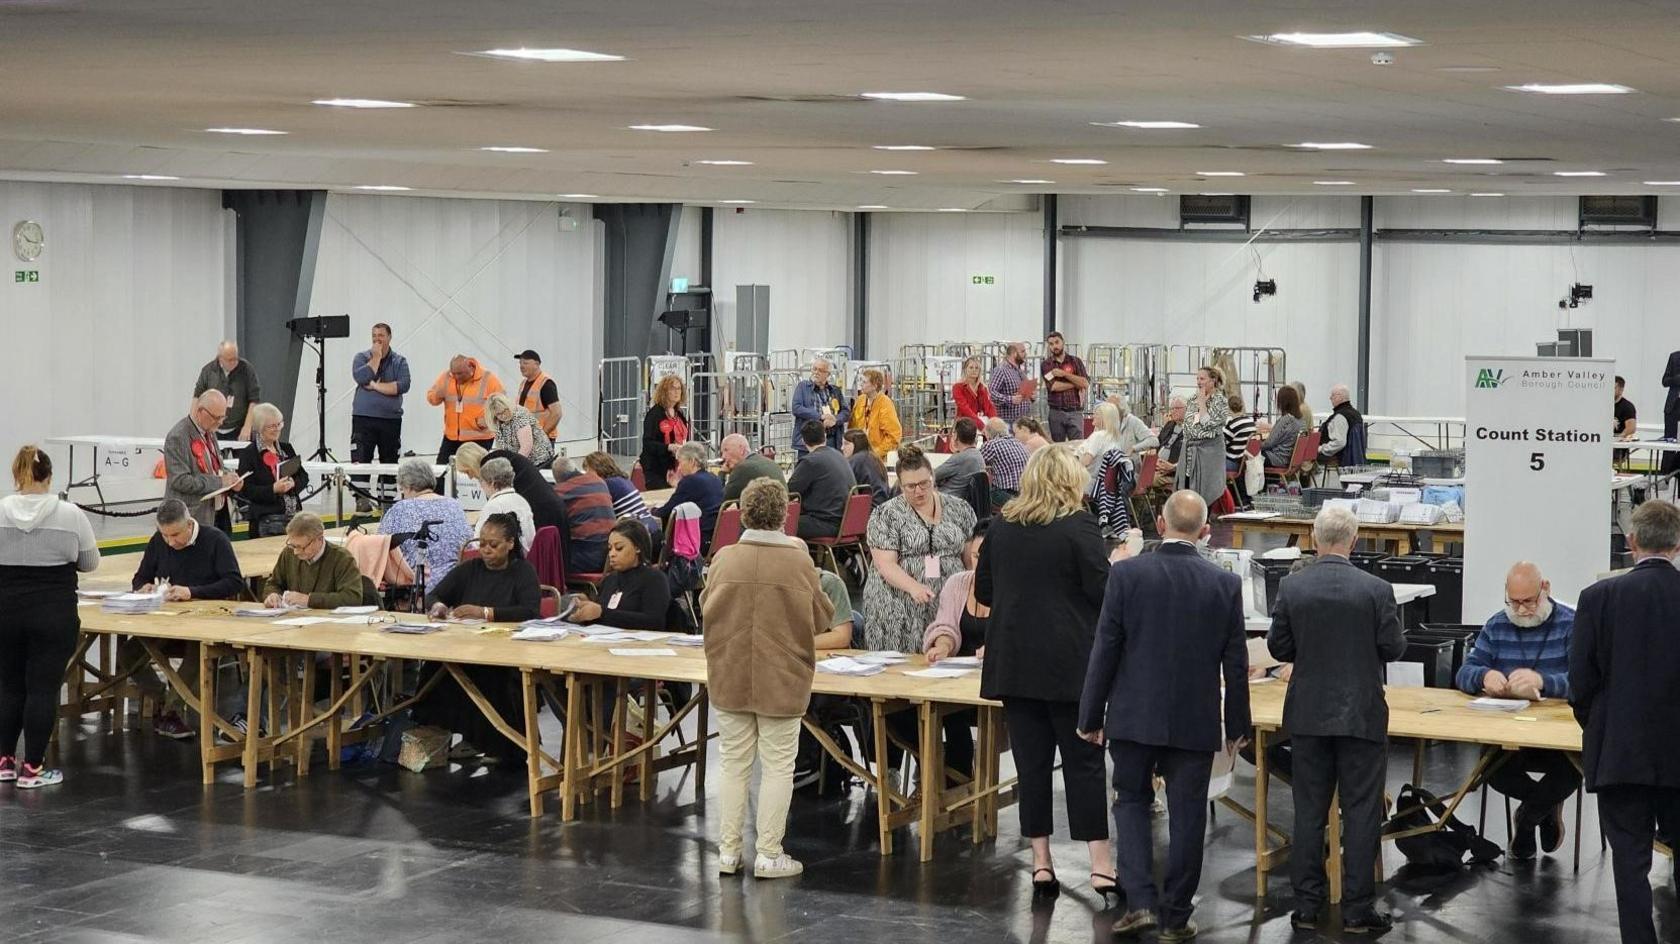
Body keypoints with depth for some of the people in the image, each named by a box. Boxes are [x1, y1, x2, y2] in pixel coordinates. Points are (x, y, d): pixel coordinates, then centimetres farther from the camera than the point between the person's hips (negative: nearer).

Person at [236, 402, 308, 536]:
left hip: (294, 515, 5)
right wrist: (273, 489, -20)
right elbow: (245, 489, -9)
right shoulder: (248, 454, -3)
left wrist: (293, 484, -8)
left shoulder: (286, 448, 15)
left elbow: (304, 476, 14)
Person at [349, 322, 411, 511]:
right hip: (363, 418, -2)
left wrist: (376, 386, -12)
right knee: (360, 460, -10)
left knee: (390, 461, 6)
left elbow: (403, 385, -10)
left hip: (391, 419, 2)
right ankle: (361, 499, -10)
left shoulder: (400, 361, 7)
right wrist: (376, 356, -8)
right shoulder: (361, 357, 5)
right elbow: (361, 377, -15)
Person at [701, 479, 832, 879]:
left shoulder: (724, 560, -8)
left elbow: (706, 609, 7)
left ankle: (729, 850, 17)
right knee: (777, 765, 7)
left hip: (730, 677, 3)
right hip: (781, 680, -2)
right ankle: (769, 854, 8)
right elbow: (821, 618, -1)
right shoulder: (798, 563, -13)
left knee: (734, 763, 13)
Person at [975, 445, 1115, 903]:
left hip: (1013, 663, 4)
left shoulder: (1001, 526, 6)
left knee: (1031, 763, 7)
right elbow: (1104, 593, -11)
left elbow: (983, 591, 14)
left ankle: (1041, 864, 9)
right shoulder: (1079, 527, -10)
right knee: (1084, 761, 1)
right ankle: (1100, 865, 0)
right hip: (1068, 663, -4)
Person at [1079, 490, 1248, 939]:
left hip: (1134, 716, -1)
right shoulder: (1226, 584, -5)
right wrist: (1237, 726, 11)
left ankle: (1140, 901, 2)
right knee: (1186, 816, 9)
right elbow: (1235, 663, 0)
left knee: (1131, 801, 15)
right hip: (1195, 722, 1)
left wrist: (1091, 716, 2)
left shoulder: (1126, 574, -9)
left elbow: (1105, 651, -7)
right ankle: (1175, 917, 14)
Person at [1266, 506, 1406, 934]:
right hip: (1361, 716, -2)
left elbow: (1278, 648, -1)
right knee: (1361, 813, 5)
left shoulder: (1291, 587, -6)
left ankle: (1307, 906, 14)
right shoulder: (1375, 590, -12)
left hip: (1308, 715, 2)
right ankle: (1358, 910, 6)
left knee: (1309, 811, 10)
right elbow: (1393, 648, -7)